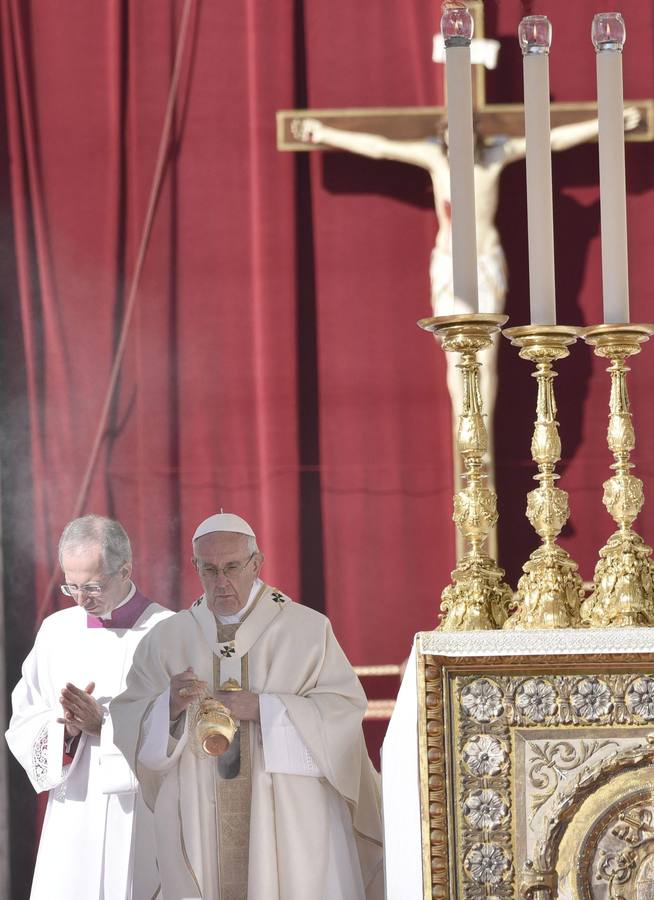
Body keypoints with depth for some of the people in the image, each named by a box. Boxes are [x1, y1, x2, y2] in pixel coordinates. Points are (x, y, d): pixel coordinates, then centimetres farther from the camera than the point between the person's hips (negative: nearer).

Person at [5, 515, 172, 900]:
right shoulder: (57, 631, 9)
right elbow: (24, 725, 8)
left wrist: (105, 726, -15)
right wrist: (66, 729, -11)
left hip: (144, 820, -3)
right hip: (74, 820, 3)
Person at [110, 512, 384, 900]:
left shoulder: (308, 629, 3)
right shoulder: (167, 638, 8)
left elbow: (344, 708, -6)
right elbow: (127, 721, 2)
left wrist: (263, 709, -17)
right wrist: (170, 705, -19)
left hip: (287, 821, -1)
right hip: (201, 823, 2)